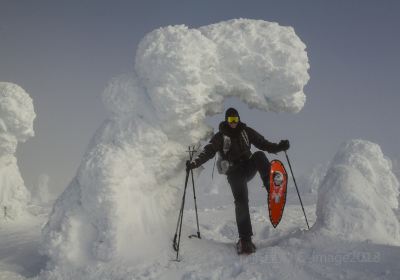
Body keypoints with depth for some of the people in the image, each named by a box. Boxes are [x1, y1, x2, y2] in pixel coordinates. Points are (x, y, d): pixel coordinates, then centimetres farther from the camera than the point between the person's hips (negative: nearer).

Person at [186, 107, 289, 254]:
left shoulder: (246, 131, 10)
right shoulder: (220, 136, 3)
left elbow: (263, 143, 7)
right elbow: (208, 151, -6)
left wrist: (279, 147, -10)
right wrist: (194, 162, -23)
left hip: (248, 167, 3)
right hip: (234, 172, -3)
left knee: (259, 155, -29)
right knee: (241, 201, -20)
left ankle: (272, 188, -41)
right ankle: (245, 239, -23)